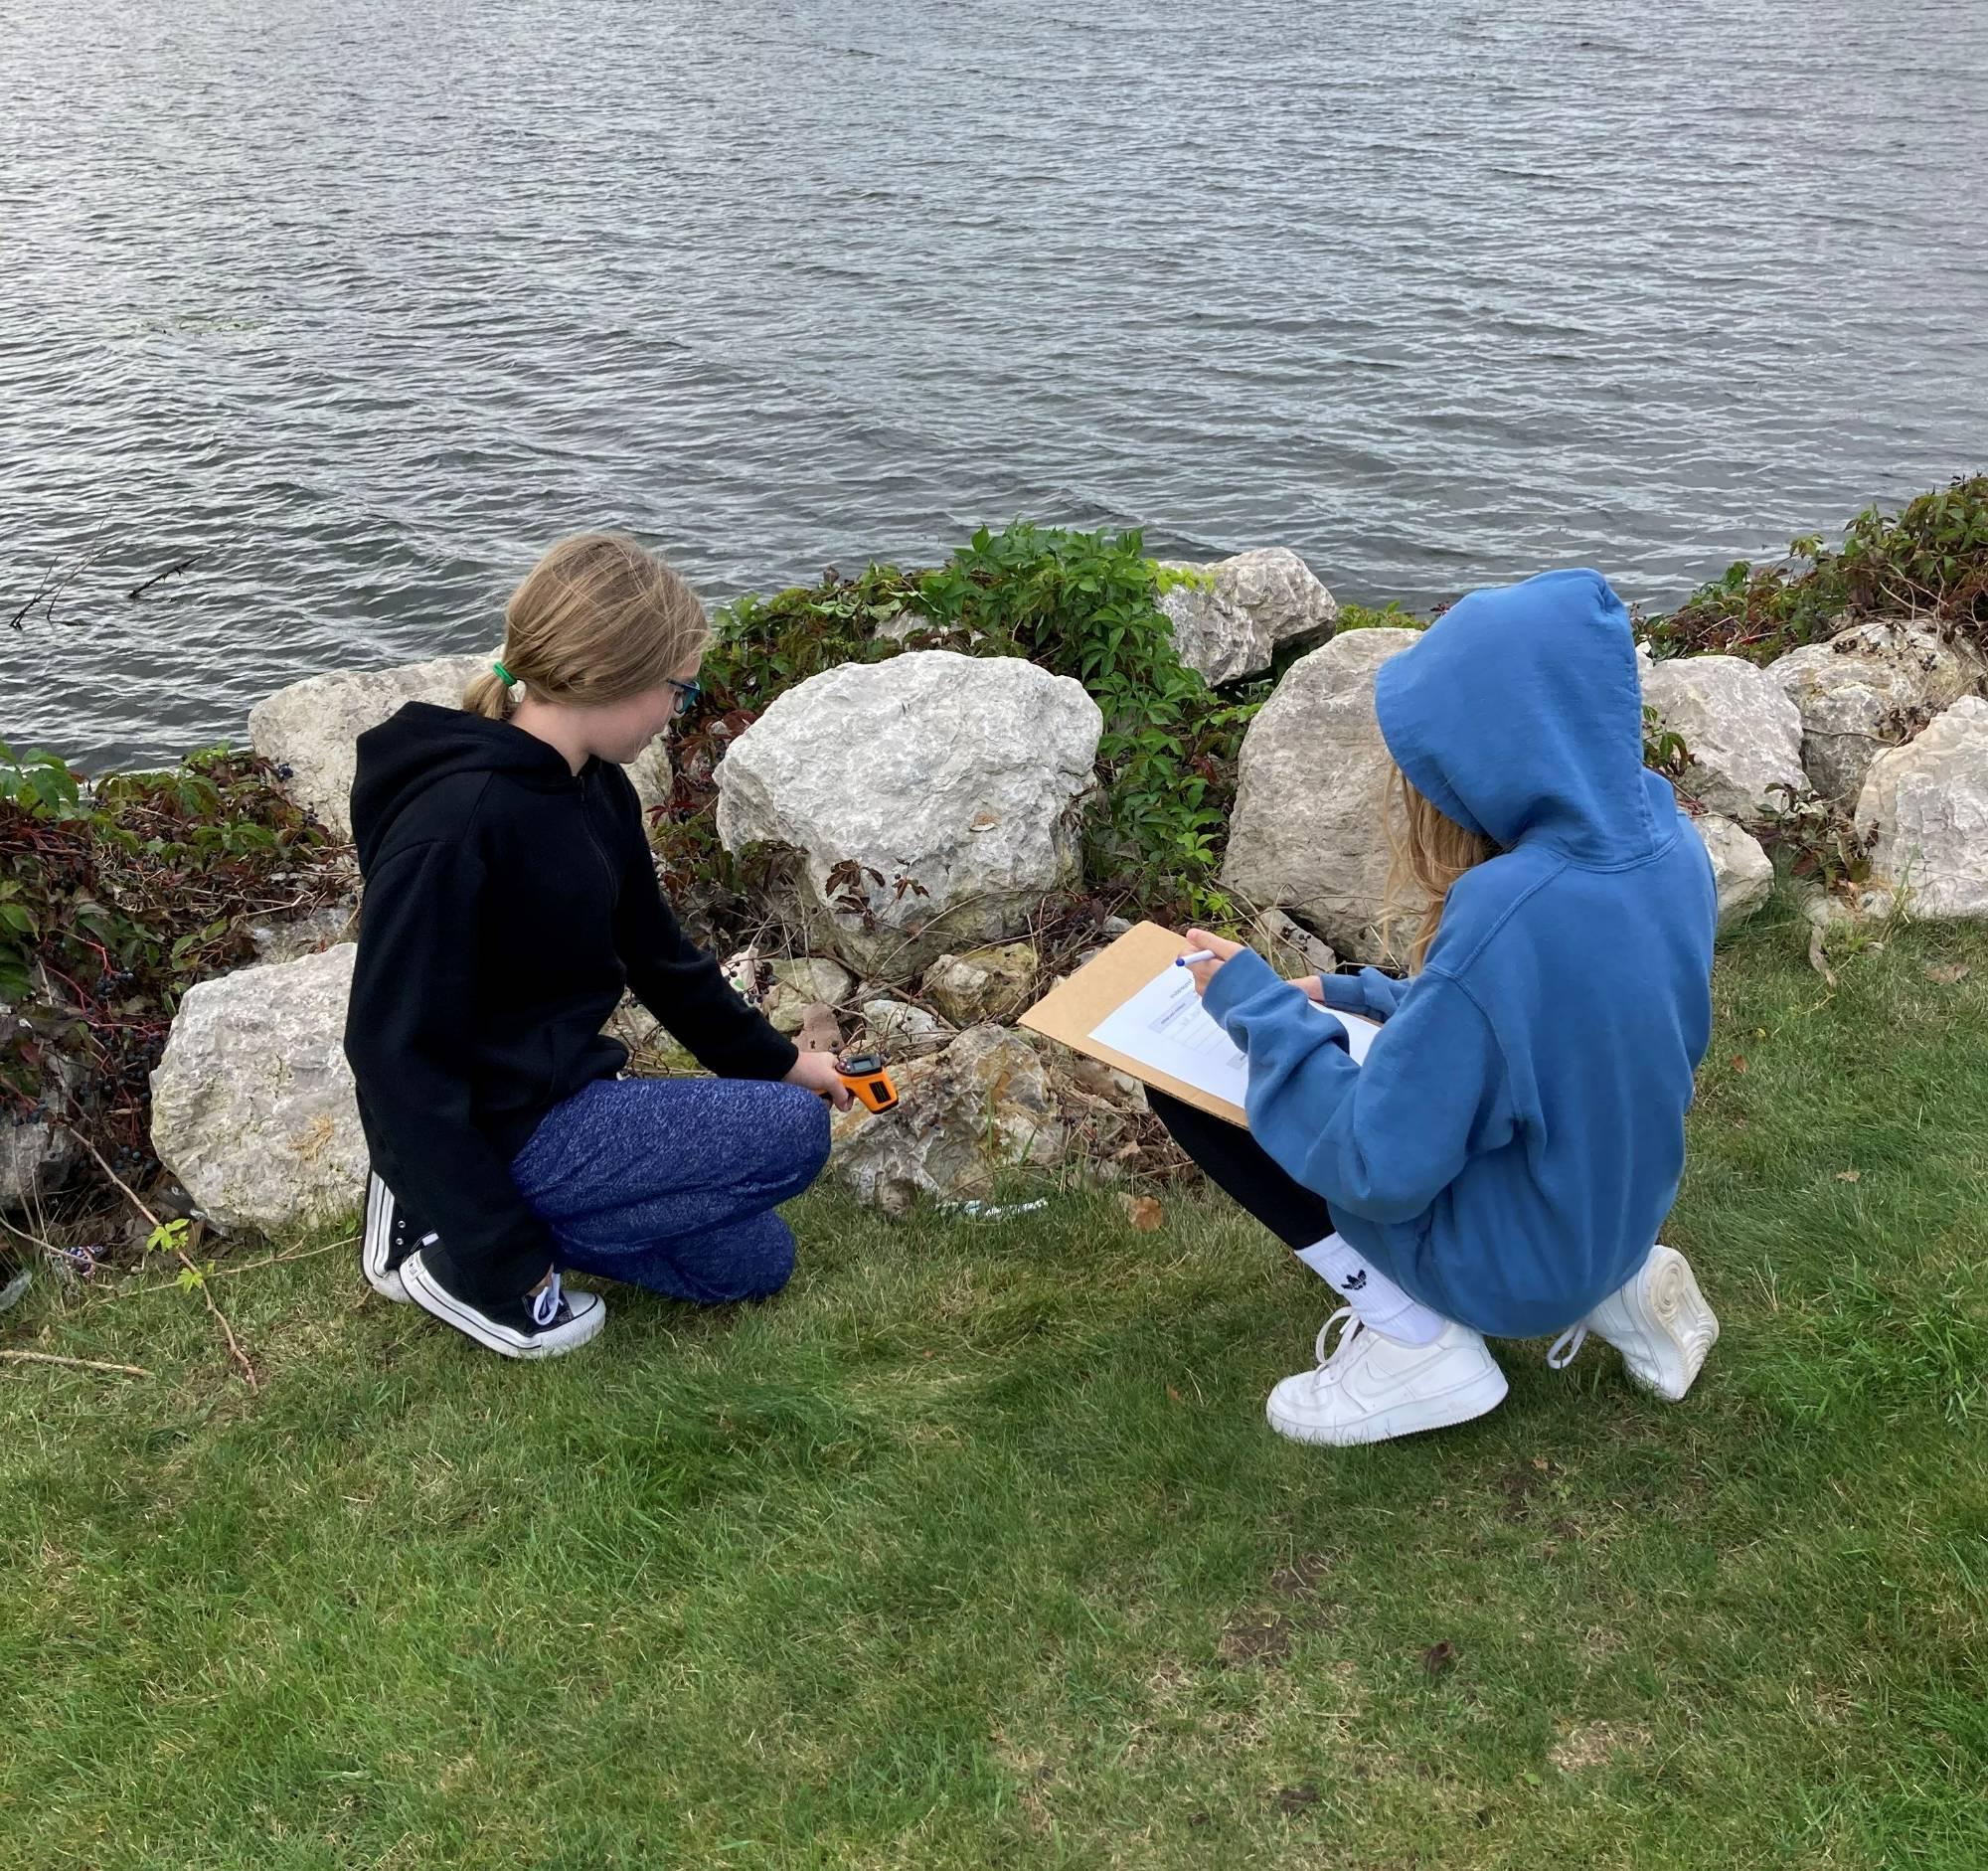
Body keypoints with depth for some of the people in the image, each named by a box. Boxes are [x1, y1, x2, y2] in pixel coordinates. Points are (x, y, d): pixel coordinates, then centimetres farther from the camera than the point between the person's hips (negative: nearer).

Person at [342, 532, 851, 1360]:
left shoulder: (596, 791, 1)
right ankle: (458, 1254, -5)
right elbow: (396, 1051, -25)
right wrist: (504, 1263, -23)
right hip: (489, 1135, -9)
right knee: (790, 1132, -11)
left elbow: (658, 952, 16)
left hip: (562, 1098, 9)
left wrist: (775, 1061, 19)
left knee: (753, 1261, 15)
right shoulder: (455, 824, -27)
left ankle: (444, 1212, 12)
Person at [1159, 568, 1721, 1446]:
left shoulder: (1507, 915, -35)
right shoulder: (1666, 836, -10)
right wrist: (1355, 996, 8)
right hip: (1613, 1218, 7)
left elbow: (1380, 1169, -27)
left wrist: (1258, 1008, -16)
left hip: (1509, 1264, -7)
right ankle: (1617, 1288, 14)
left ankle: (1419, 1345, -1)